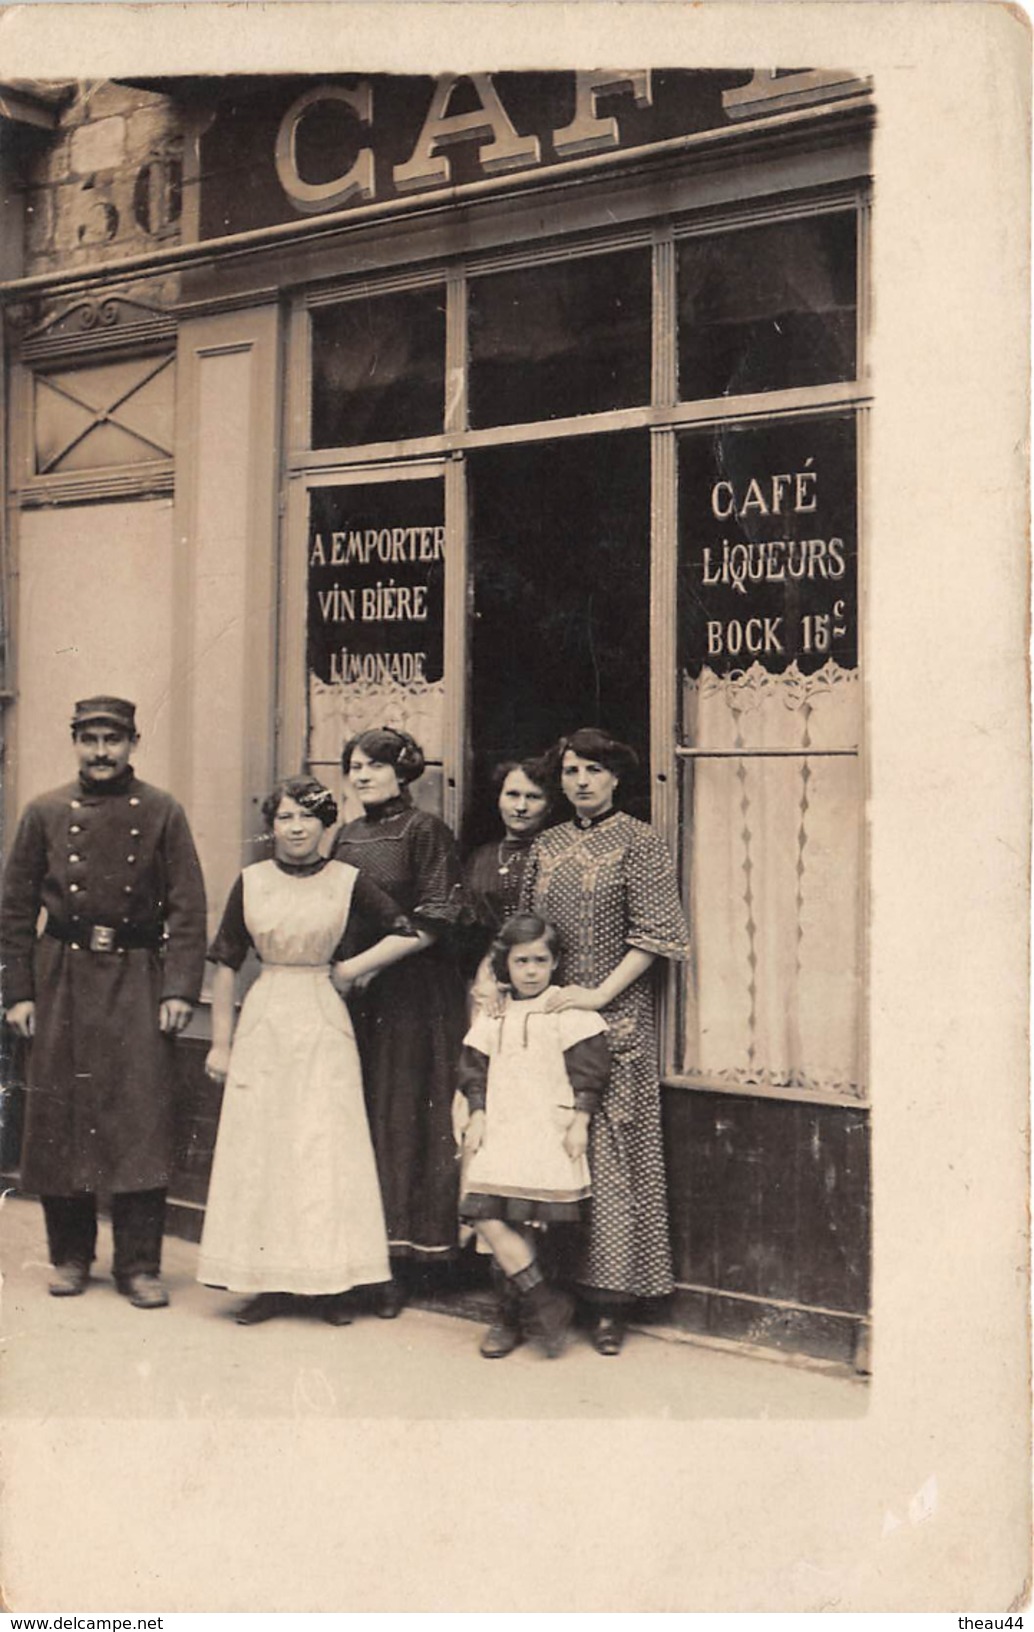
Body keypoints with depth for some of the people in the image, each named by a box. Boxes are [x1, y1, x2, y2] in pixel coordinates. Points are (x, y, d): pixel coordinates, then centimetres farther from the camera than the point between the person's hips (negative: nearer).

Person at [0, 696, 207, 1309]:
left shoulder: (163, 813, 3)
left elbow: (188, 908, 0)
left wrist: (180, 988, -8)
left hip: (138, 976, -1)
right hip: (63, 979, 2)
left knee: (143, 1117, -4)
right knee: (60, 1117, 5)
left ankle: (140, 1264, 5)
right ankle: (71, 1255, 19)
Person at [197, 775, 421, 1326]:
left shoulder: (346, 881, 0)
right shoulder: (250, 882, 2)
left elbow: (408, 935, 3)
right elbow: (225, 964, 6)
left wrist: (350, 969, -2)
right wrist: (220, 1043, 5)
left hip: (324, 1025, -1)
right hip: (264, 1024, 1)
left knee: (326, 1147, 0)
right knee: (260, 1146, 2)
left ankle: (327, 1282, 8)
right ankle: (270, 1281, 10)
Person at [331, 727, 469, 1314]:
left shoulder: (425, 830, -4)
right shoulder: (346, 836, 14)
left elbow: (432, 922, -11)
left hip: (412, 996, -6)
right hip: (353, 997, 6)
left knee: (402, 1116, -3)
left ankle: (398, 1263, 5)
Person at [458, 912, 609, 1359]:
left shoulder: (569, 1011, -1)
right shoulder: (493, 1015, 13)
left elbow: (588, 1070, -1)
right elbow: (474, 1069, 15)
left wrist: (579, 1123, -5)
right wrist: (477, 1117, 5)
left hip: (547, 1135, -5)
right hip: (499, 1133, 5)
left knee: (519, 1225, -9)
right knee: (487, 1218, -9)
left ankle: (509, 1318, 9)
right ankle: (544, 1304, 0)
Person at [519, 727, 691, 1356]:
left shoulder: (640, 842, -1)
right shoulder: (546, 847, 14)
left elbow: (651, 935, -8)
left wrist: (600, 995, -14)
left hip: (615, 1018, -4)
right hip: (548, 1015, 5)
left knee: (609, 1148, -5)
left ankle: (610, 1301, 1)